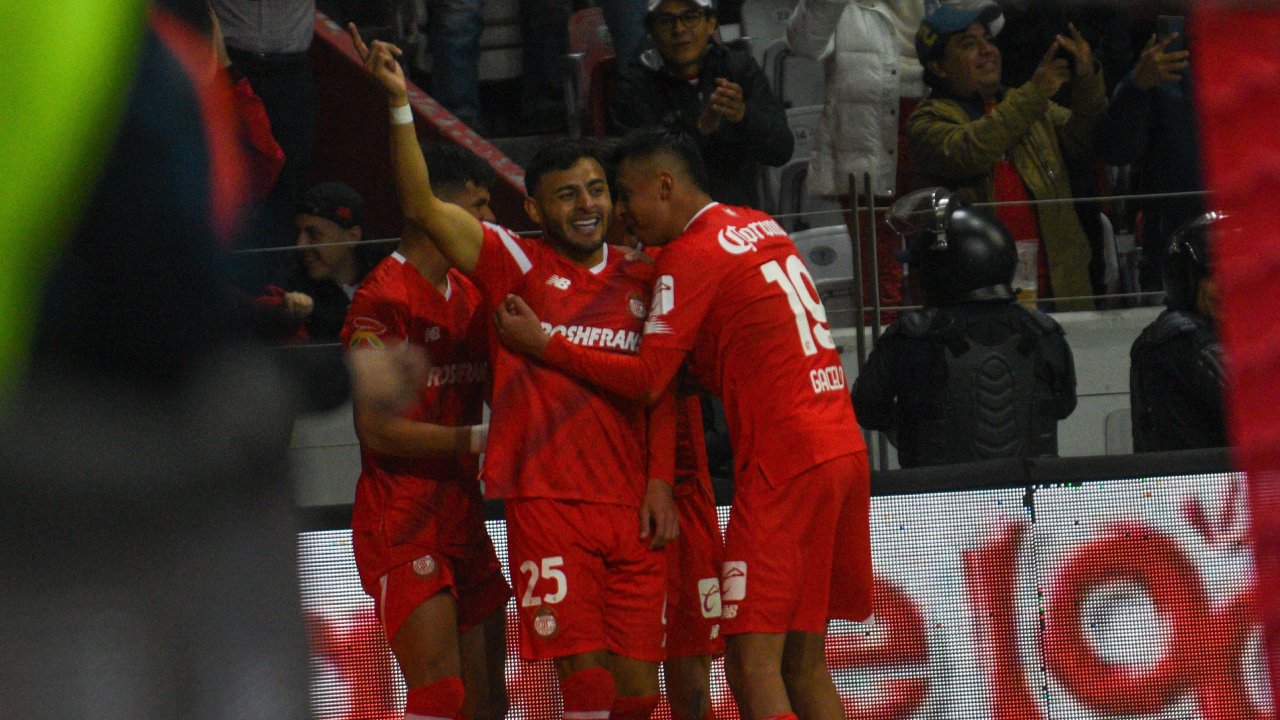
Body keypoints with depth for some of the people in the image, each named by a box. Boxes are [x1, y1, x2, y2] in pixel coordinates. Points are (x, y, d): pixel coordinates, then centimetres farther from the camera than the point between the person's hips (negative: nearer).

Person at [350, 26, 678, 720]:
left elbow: (660, 388, 14)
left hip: (633, 509, 4)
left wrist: (660, 481, 3)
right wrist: (398, 103, -16)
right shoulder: (517, 264, 3)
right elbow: (423, 209, -7)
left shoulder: (639, 278, 13)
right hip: (548, 505, -4)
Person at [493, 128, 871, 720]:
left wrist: (542, 344, -7)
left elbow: (646, 380, -11)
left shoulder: (690, 254, -8)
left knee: (751, 659, -10)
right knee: (801, 659, 11)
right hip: (844, 449, 9)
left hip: (785, 464, -9)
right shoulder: (762, 229, 18)